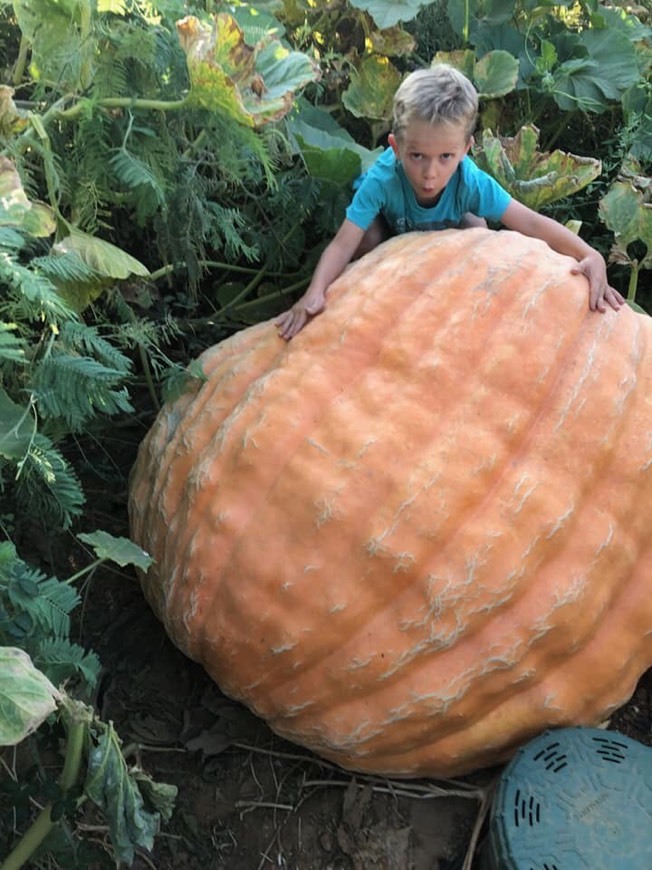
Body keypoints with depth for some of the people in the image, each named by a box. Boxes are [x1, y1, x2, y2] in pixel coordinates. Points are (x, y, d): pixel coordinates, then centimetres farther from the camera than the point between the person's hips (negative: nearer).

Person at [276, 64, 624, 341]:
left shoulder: (471, 182, -41)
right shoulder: (382, 180, -46)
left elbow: (532, 223, -42)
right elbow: (343, 244, -48)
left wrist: (591, 256, -55)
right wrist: (315, 292, -65)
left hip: (447, 223, 2)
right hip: (389, 217, -2)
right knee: (368, 240, -30)